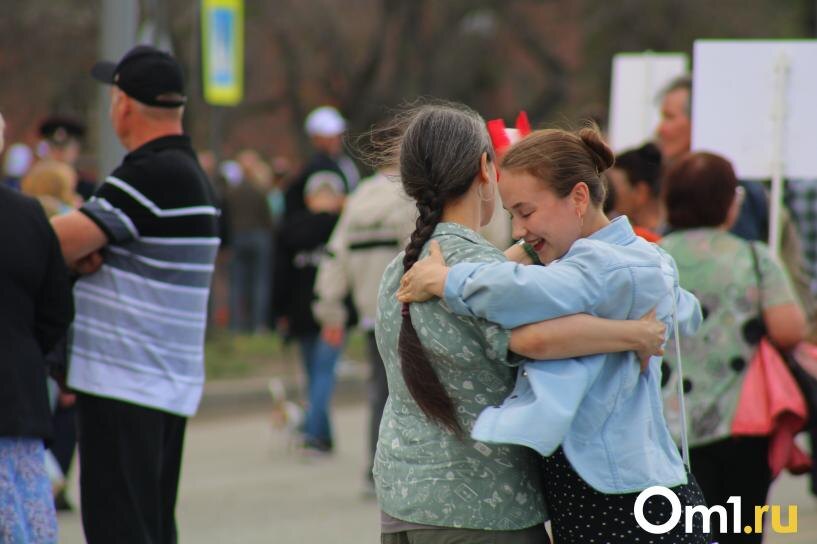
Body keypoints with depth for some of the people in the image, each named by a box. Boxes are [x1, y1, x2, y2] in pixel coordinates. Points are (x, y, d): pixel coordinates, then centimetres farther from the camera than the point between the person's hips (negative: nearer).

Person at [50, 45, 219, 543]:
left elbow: (57, 244, -21)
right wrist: (88, 250, -8)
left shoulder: (151, 175, -17)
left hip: (123, 385, -10)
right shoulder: (192, 172, 16)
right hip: (172, 386, 10)